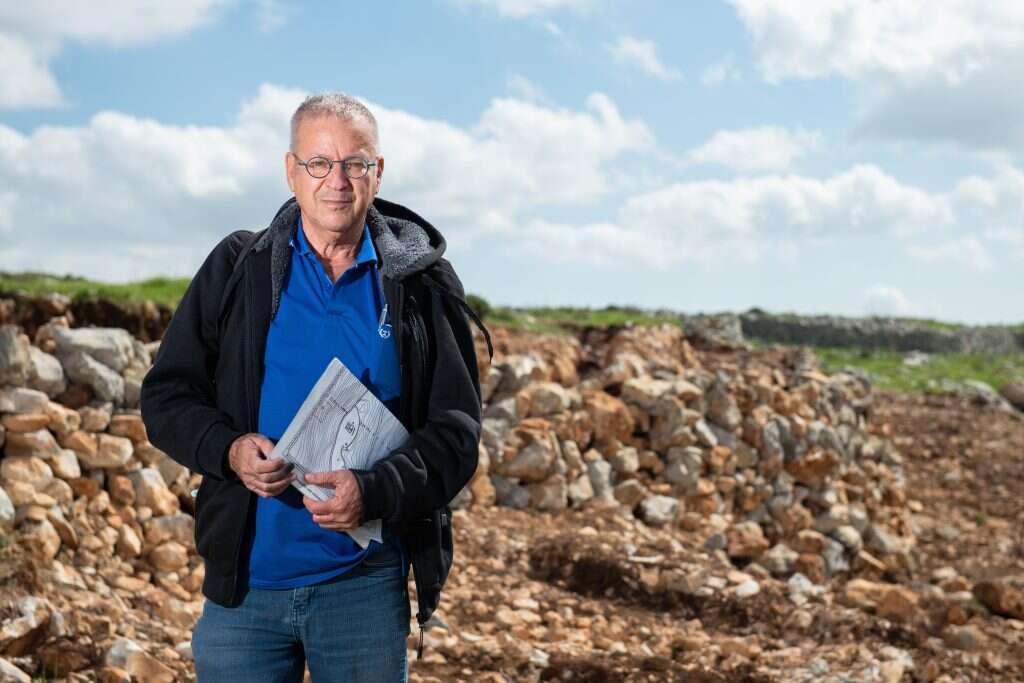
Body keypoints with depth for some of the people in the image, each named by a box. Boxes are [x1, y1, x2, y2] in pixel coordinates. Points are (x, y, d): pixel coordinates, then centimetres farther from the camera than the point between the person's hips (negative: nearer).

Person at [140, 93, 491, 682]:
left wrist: (374, 492, -19)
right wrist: (229, 450, -15)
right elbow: (166, 395, 5)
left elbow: (456, 429, -2)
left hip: (366, 583, 0)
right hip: (245, 577, 1)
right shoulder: (237, 269, 3)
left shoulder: (421, 286, 1)